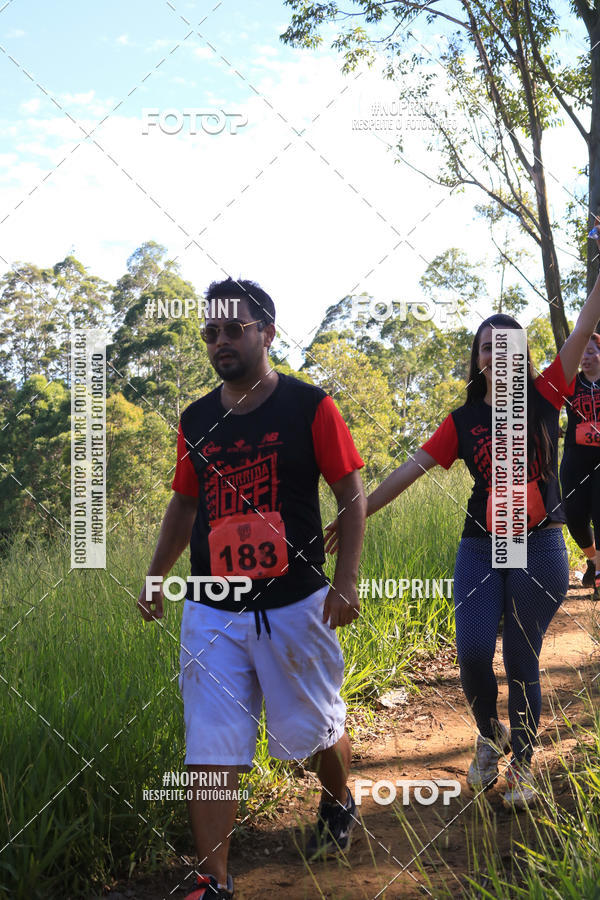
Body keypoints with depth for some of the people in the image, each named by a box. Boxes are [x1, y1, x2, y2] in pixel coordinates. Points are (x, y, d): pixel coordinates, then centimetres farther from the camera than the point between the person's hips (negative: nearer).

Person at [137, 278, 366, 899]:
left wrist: (345, 581, -10)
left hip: (294, 606, -3)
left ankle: (337, 806, 46)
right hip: (210, 611, 3)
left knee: (318, 728, 14)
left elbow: (351, 493, -3)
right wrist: (155, 578, 14)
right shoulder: (196, 420, 8)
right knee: (209, 751, -1)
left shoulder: (309, 407, -4)